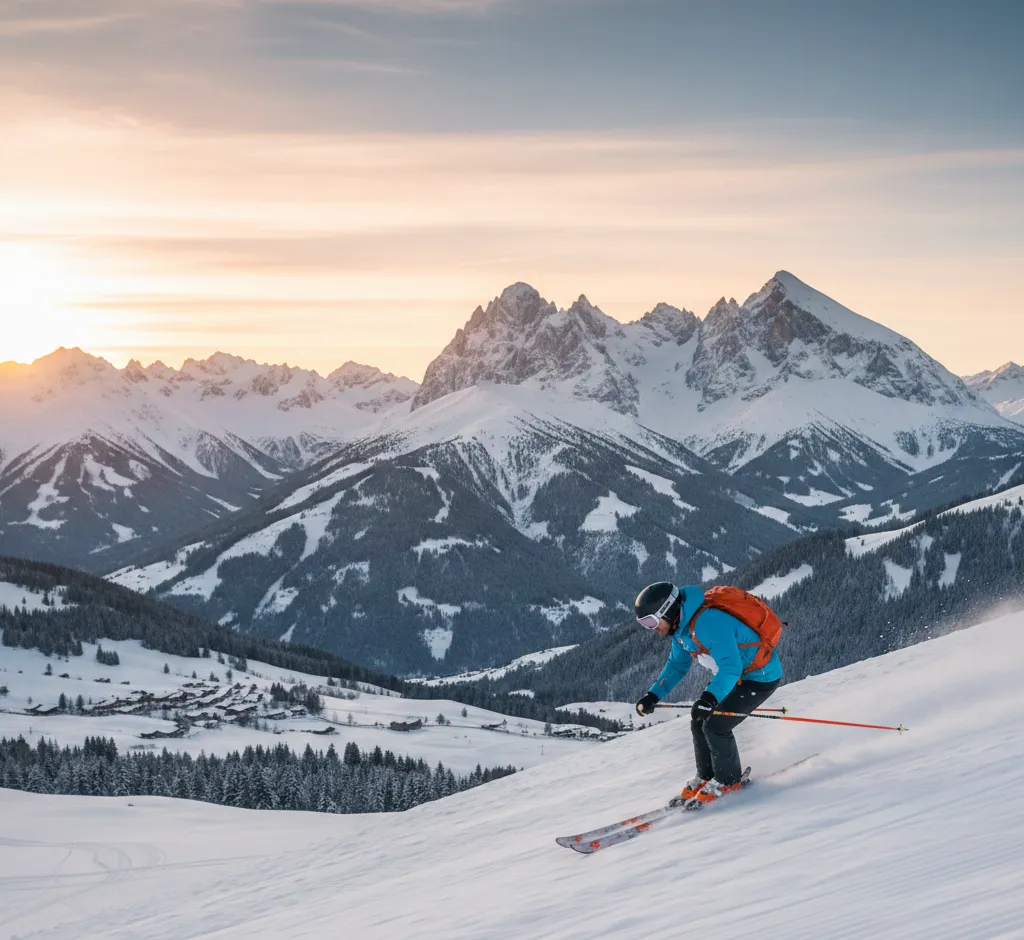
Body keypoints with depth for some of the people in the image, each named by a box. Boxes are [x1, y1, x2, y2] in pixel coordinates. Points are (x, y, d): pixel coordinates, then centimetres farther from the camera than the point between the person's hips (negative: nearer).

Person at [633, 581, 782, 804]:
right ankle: (706, 776, 25)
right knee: (699, 721, 8)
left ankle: (729, 780, 7)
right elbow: (677, 665, 13)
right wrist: (653, 696, 2)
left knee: (715, 725, -14)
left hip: (762, 677, -10)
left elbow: (731, 668, -40)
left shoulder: (708, 623, -34)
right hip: (735, 674, 10)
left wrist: (710, 697, -54)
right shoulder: (681, 627, -2)